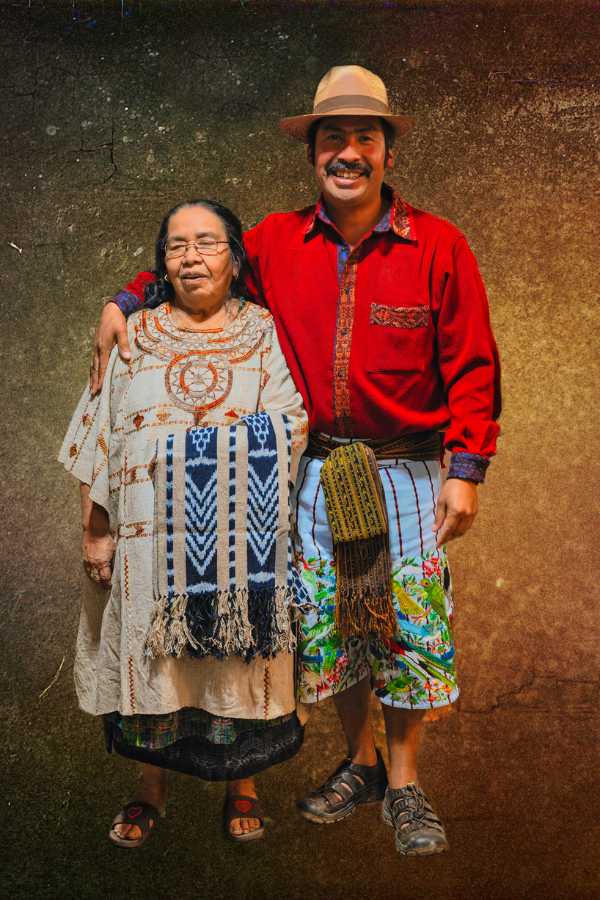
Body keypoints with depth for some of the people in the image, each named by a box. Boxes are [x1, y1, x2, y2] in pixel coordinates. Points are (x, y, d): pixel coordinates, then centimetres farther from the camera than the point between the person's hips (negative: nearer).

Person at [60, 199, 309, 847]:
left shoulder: (265, 333, 6)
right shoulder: (135, 336, 9)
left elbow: (290, 430, -1)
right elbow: (100, 438, 7)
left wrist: (218, 433, -15)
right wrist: (95, 531, 2)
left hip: (240, 541, -1)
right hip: (152, 539, 1)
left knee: (239, 656, 5)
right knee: (152, 655, 6)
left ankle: (242, 786, 23)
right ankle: (151, 789, 24)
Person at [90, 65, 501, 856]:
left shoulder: (439, 246, -6)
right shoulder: (277, 243, 1)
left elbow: (471, 368, -5)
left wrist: (466, 472, -9)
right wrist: (124, 302, 1)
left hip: (406, 470, -2)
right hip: (313, 471, 3)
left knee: (411, 627, 2)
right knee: (326, 627, 10)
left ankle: (403, 784, 21)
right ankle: (359, 762, 32)